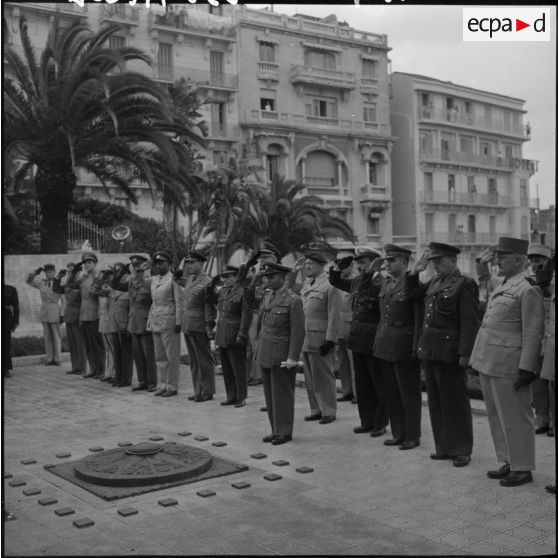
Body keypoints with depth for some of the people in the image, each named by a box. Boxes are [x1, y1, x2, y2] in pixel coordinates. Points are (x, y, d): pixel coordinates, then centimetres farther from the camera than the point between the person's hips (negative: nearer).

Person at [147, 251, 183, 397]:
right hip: (156, 323, 7)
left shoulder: (174, 278, -7)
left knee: (172, 356, -1)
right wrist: (150, 321, 16)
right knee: (159, 356, 10)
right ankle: (162, 385, 18)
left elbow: (179, 302, -11)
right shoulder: (154, 280, 15)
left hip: (169, 322, -7)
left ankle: (172, 386, 5)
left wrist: (178, 322, -14)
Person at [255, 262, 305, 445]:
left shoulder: (293, 301, -12)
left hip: (281, 357, -7)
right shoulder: (267, 296, 11)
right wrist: (258, 349, 15)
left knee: (282, 394, 2)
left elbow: (298, 332, -14)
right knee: (270, 395, 12)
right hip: (265, 354, 7)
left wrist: (292, 359, -17)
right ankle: (276, 430, 22)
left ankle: (284, 432, 13)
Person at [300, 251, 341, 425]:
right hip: (305, 338, 8)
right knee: (310, 377, 12)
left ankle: (329, 411, 11)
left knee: (323, 376, 0)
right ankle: (316, 409, 22)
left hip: (320, 338, -8)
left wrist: (330, 340, -17)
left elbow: (335, 315, -14)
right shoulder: (307, 283, 14)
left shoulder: (330, 284, -11)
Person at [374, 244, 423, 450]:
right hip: (385, 346, 8)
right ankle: (398, 433, 25)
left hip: (404, 346, -7)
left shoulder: (414, 283, -12)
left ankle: (412, 436, 16)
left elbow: (419, 318, -14)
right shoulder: (386, 283, 12)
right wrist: (378, 341, 13)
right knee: (391, 392, 13)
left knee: (409, 393, 4)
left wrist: (416, 348, -16)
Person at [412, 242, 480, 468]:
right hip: (430, 352, 8)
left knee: (455, 402, 2)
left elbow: (470, 322, -14)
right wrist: (415, 272, 13)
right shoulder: (434, 282, 12)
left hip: (449, 354, -8)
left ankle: (462, 450, 14)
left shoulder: (465, 284, -10)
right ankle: (444, 447, 25)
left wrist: (464, 354, -18)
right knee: (436, 402, 13)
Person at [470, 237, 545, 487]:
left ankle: (522, 468, 13)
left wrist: (526, 369, -18)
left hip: (508, 364, -9)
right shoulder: (502, 285, 15)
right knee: (496, 415, 16)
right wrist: (480, 358, 21)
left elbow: (533, 333, -16)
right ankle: (509, 462, 27)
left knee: (514, 417, 1)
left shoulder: (528, 290, -13)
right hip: (488, 362, 9)